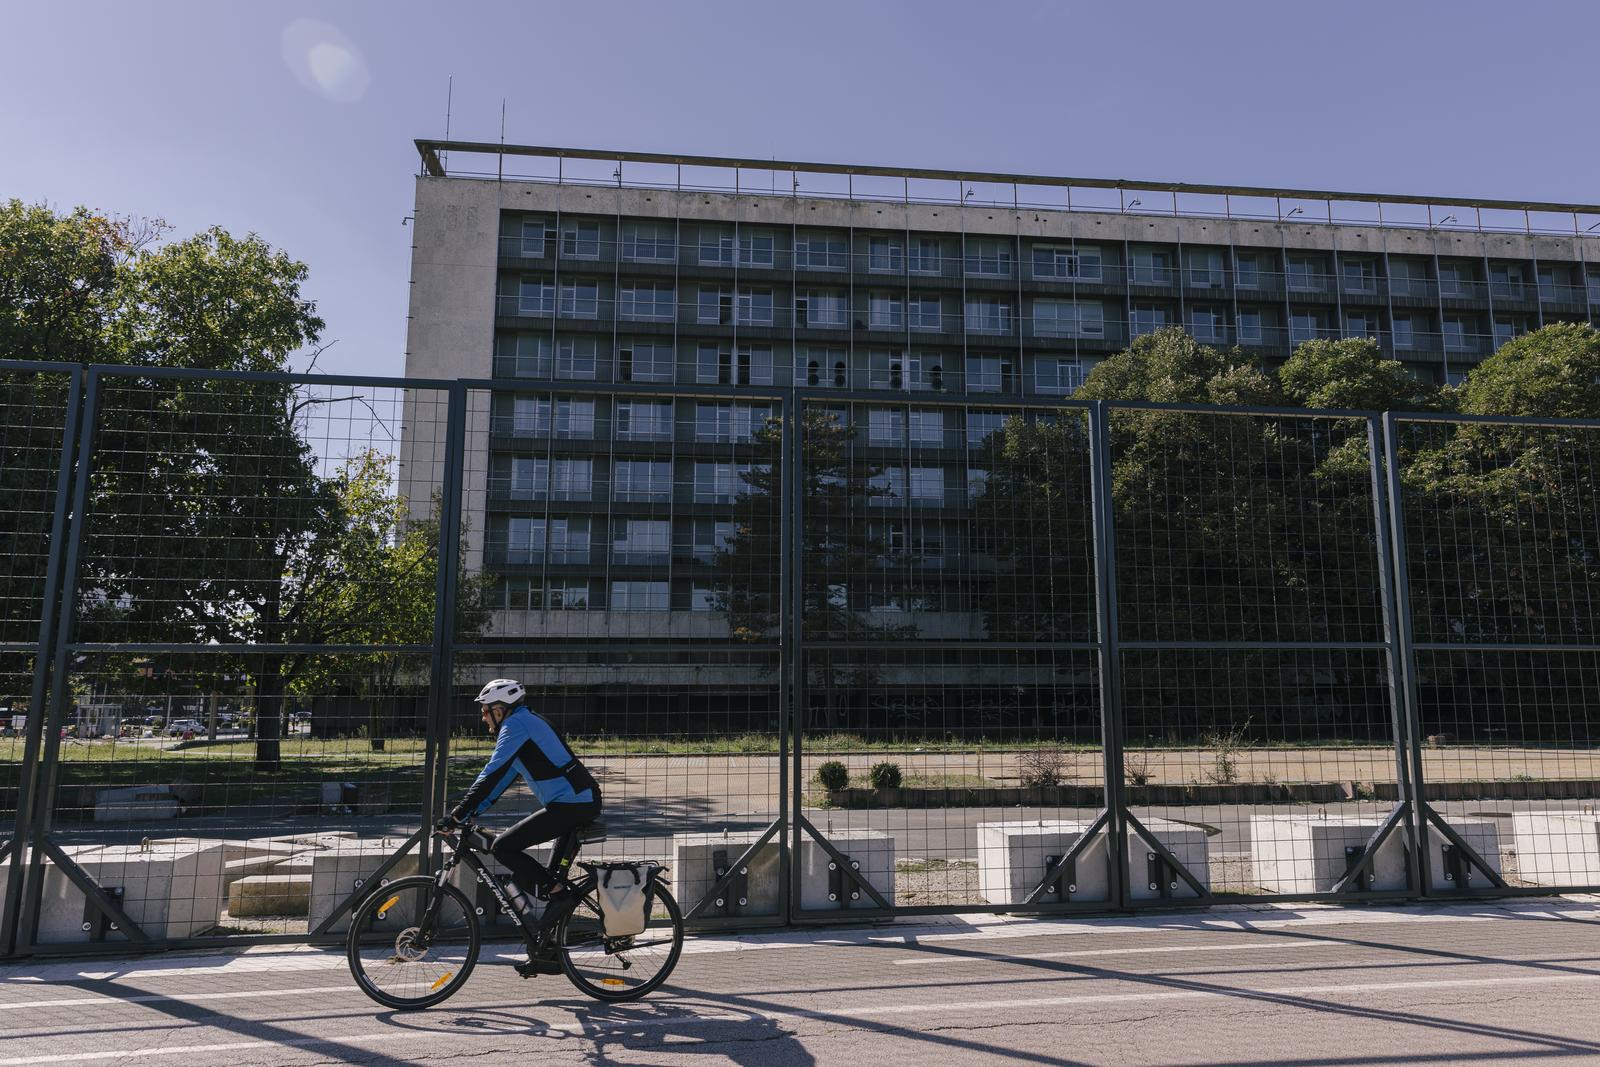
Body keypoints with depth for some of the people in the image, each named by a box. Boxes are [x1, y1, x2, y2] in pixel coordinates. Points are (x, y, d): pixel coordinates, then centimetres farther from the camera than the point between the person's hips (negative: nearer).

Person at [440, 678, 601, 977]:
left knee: (503, 848, -9)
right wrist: (471, 813, 21)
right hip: (583, 802, 10)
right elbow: (500, 778, 25)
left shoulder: (516, 724, -8)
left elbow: (492, 774, -16)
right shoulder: (526, 723, 22)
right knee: (547, 878, 14)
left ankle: (558, 895, -6)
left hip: (571, 804, -10)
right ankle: (548, 954, 19)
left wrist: (459, 813, -13)